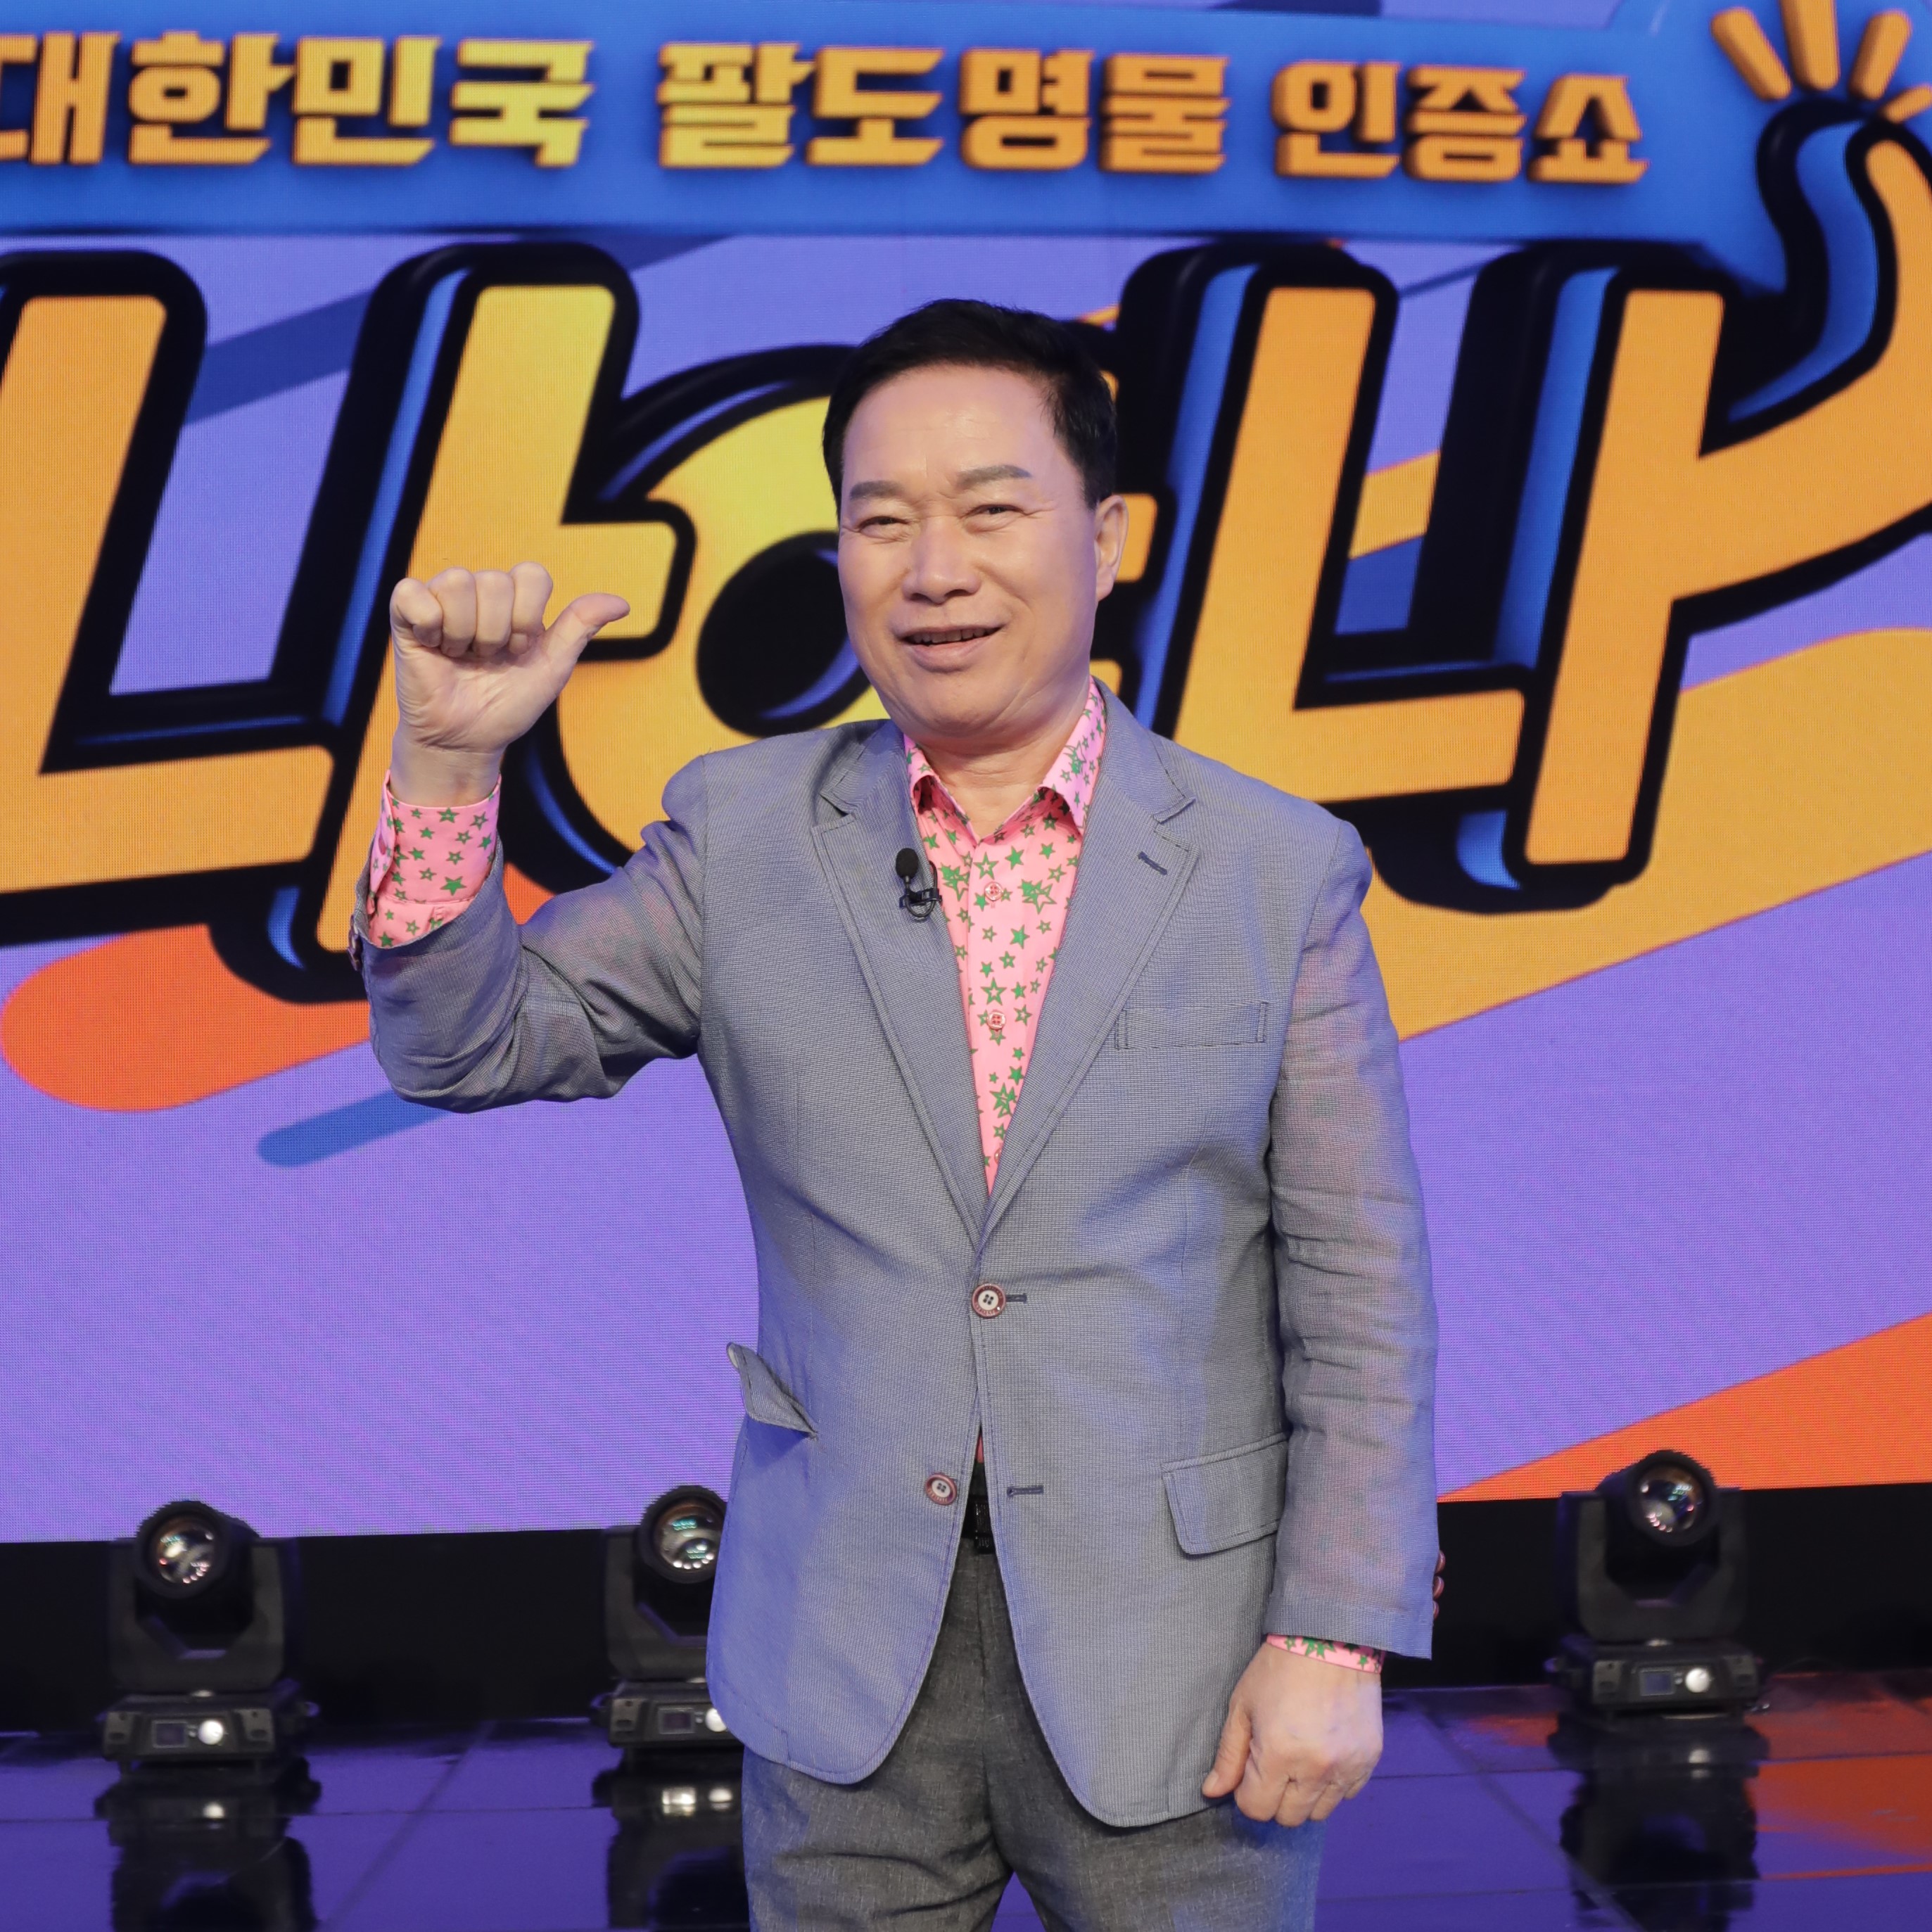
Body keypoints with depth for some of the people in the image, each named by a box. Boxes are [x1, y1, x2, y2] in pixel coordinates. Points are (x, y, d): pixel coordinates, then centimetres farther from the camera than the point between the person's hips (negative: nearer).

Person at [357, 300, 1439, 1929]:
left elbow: (1360, 1302, -2)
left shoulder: (1277, 871, -2)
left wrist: (1333, 1639, -7)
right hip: (845, 1658, 2)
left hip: (1169, 1667, -1)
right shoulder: (746, 833, 3)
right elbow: (466, 1046, 2)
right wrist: (450, 758, -13)